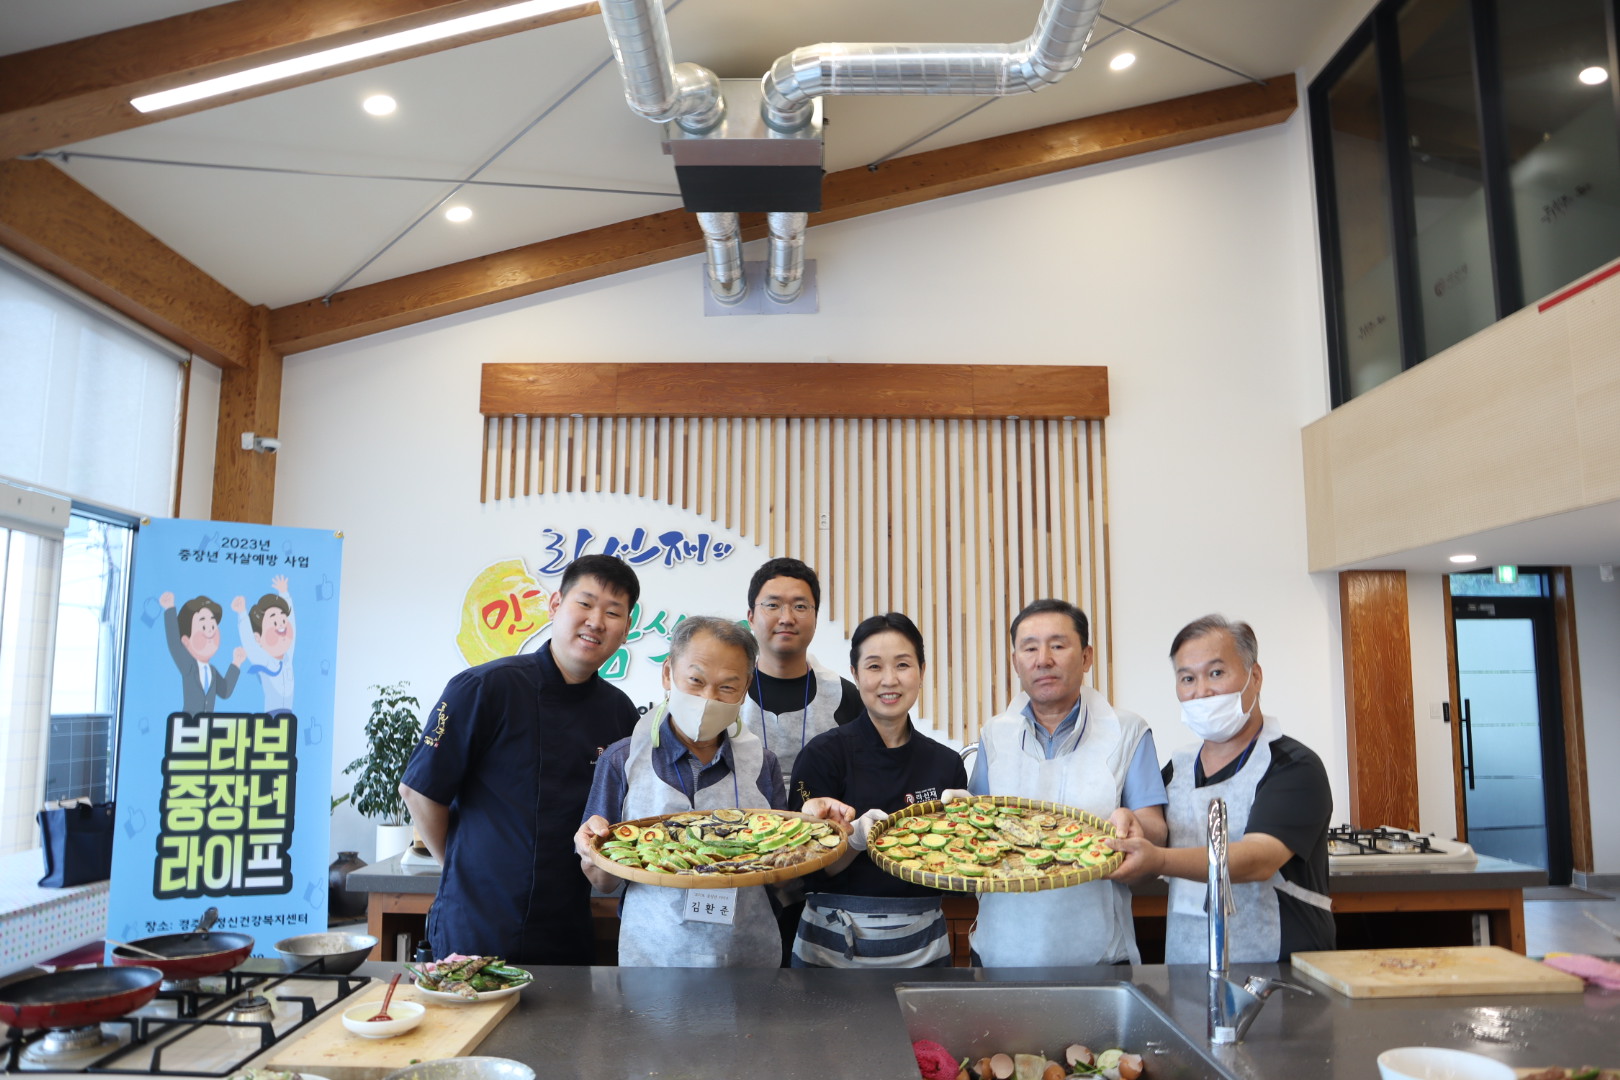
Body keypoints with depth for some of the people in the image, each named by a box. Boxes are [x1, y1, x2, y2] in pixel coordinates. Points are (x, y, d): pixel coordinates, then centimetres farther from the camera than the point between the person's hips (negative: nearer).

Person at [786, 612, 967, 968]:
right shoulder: (825, 754, -11)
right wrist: (857, 837, -28)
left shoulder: (946, 763, 0)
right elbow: (811, 870, -11)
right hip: (836, 946, -3)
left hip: (924, 944, 3)